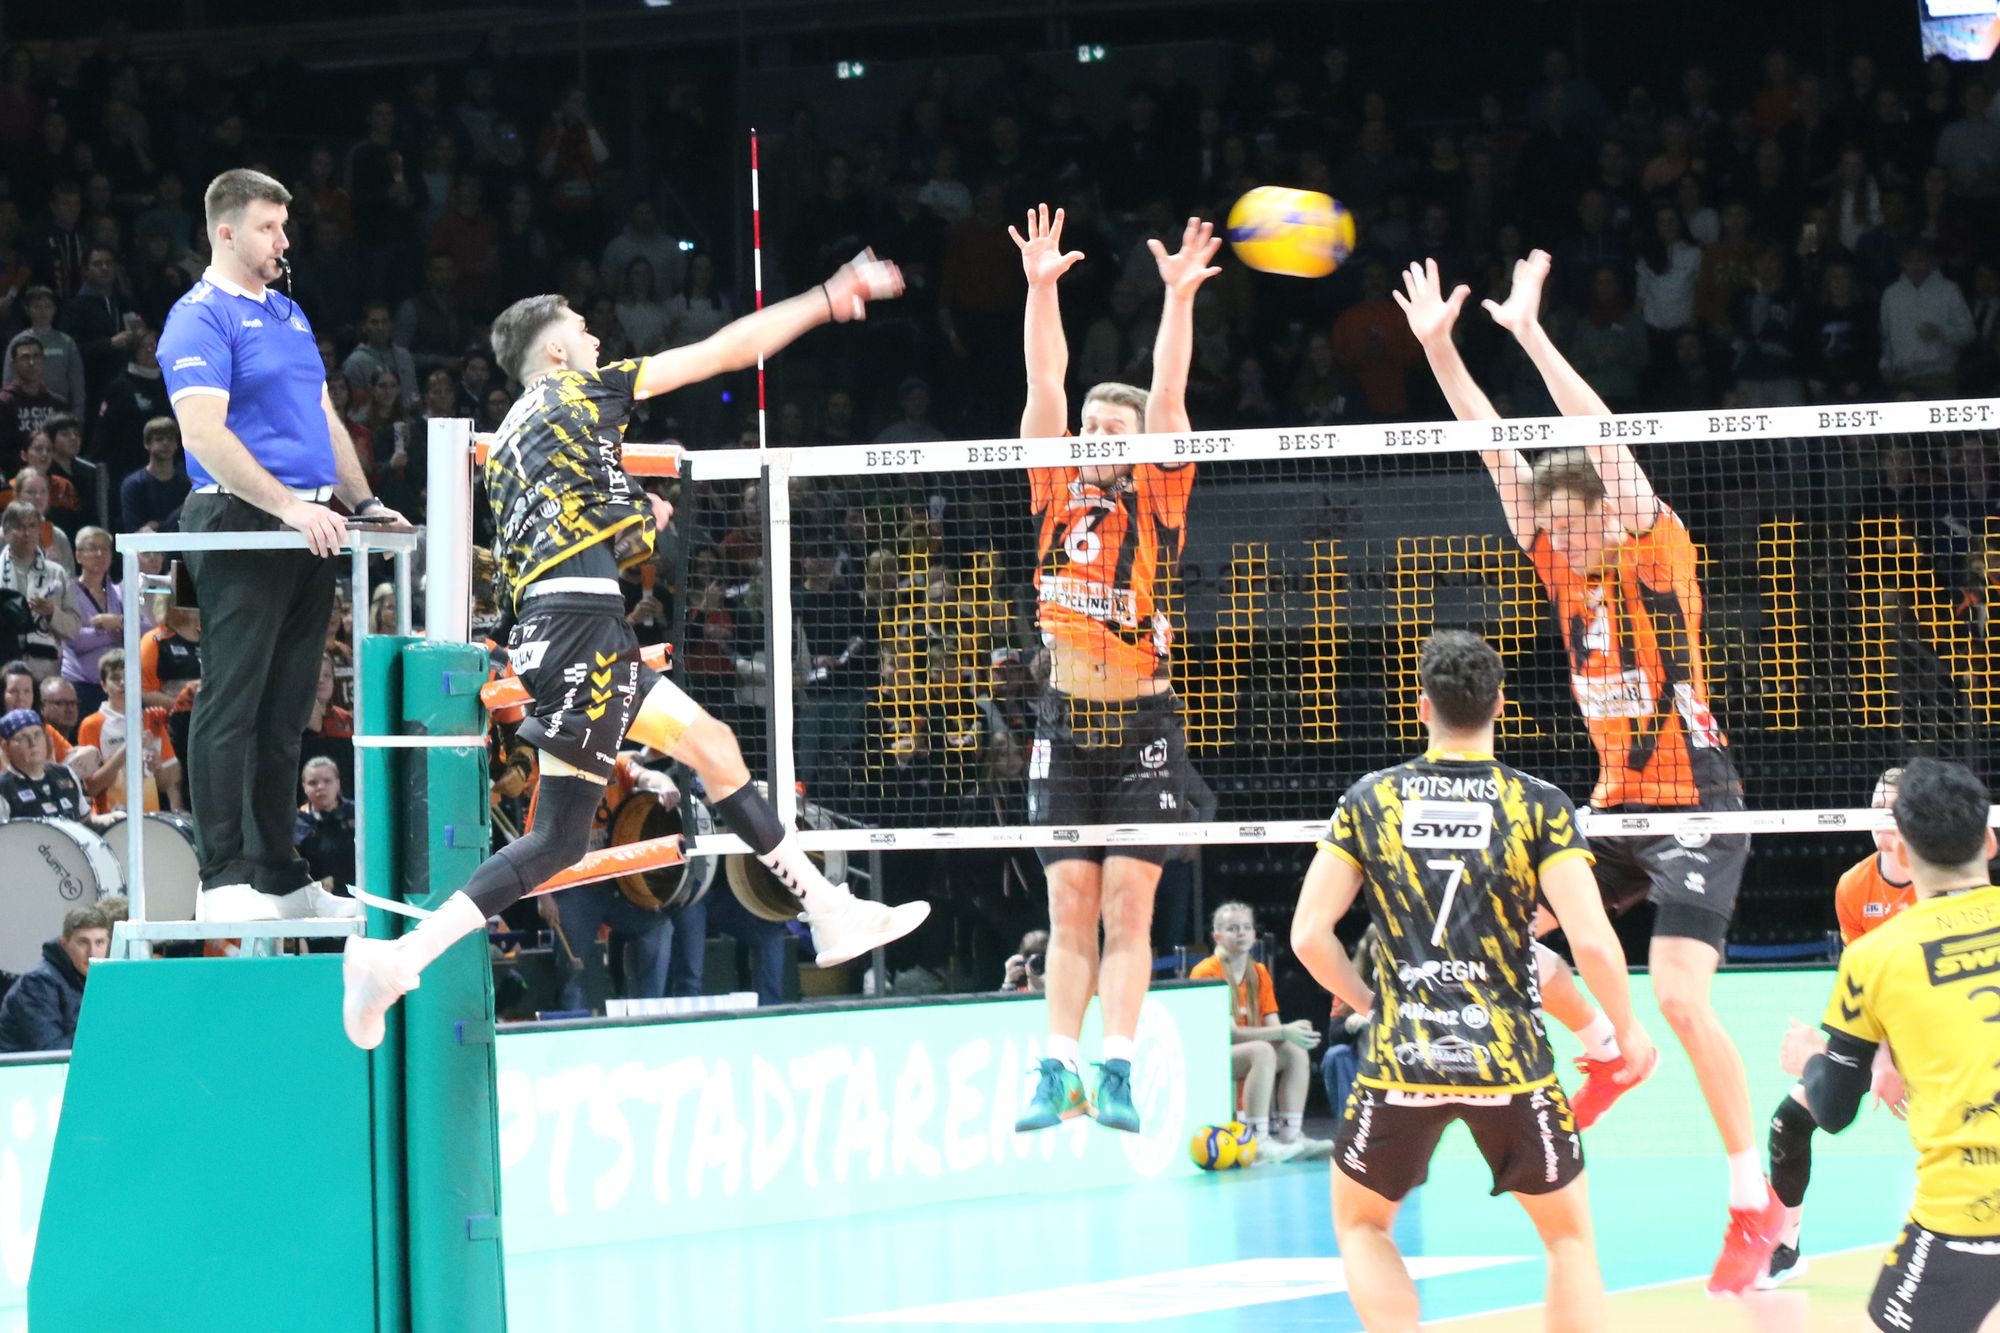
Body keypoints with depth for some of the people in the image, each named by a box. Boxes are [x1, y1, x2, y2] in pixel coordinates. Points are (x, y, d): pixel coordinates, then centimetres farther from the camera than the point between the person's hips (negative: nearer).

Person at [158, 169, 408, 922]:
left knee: (286, 711, 10)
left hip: (309, 532, 8)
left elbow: (326, 421, 26)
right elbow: (205, 435, -18)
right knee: (233, 704, -7)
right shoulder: (200, 320, -7)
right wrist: (288, 506, -24)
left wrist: (363, 504, 14)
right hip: (242, 525, -8)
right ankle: (223, 880, -7)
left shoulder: (289, 316, 20)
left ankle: (281, 875, 13)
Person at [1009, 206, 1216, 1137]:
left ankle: (1116, 1075, -6)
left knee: (1128, 907, -5)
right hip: (1066, 718, 3)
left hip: (1144, 720, -3)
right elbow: (1046, 383, 2)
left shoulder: (1156, 501, 2)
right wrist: (1040, 288, -7)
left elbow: (1168, 397, -8)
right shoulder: (1058, 494, 8)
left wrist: (1179, 299, -19)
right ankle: (1058, 1071, 3)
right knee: (1070, 910, 3)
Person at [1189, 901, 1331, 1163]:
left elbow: (1273, 1026, 0)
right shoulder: (1207, 972, -14)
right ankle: (1259, 1144, -40)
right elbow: (1230, 1032, -22)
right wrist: (1284, 1032, -30)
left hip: (1243, 1053, 7)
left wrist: (1294, 1032, -24)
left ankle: (1291, 1135, -20)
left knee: (1297, 1052, -14)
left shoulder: (1259, 973, 8)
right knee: (1262, 1051, -33)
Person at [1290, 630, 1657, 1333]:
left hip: (1400, 1061, 1)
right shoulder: (1538, 806, -3)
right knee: (1569, 1234, 16)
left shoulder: (1370, 799, 2)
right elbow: (1592, 940, -12)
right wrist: (1628, 1030, 5)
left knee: (1360, 1222, 23)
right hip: (1511, 1062, -1)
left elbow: (1308, 935, 0)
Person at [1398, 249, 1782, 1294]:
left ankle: (1756, 1202, -9)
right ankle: (1607, 1046, 22)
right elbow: (1498, 450, 4)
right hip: (1616, 801, 8)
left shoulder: (1659, 556, -10)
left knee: (1681, 1001, -18)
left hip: (1696, 806, -7)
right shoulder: (1565, 566, 6)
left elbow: (1610, 447, -22)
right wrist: (1438, 345, -2)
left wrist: (1531, 336, -25)